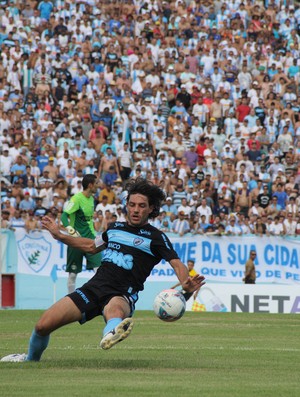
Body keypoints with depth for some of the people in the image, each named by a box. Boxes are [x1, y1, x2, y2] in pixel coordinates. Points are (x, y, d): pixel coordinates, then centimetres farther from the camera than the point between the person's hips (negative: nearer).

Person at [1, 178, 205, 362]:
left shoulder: (156, 238, 1)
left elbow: (177, 264, -12)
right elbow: (91, 246, 36)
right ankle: (30, 359, 27)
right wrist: (59, 235, 37)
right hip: (94, 286, 5)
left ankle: (111, 334, -81)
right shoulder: (115, 228, 17)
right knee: (43, 325, -3)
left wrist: (186, 284, -33)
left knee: (114, 309, -45)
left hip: (122, 295, -5)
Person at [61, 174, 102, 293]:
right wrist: (71, 230, -34)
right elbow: (64, 216, -19)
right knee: (73, 273, 3)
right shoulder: (77, 198, -13)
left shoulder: (91, 198, 10)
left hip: (90, 238, 6)